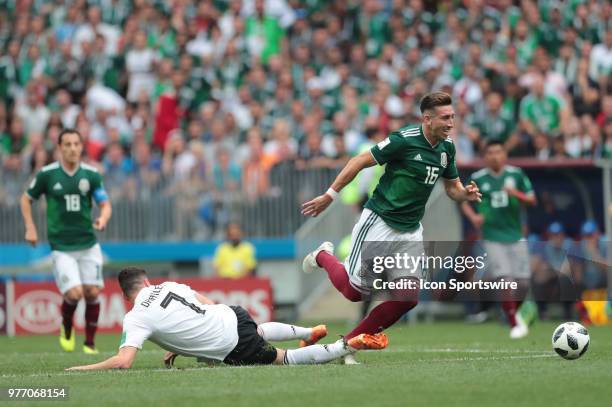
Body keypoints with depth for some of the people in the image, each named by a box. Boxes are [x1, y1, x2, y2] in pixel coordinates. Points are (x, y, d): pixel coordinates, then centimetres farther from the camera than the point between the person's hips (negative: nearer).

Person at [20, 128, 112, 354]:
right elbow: (26, 199, 9)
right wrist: (30, 228, 1)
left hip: (88, 244, 2)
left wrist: (102, 219, -19)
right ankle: (66, 327, 18)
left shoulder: (91, 174, -1)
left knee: (92, 292, -2)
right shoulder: (47, 174, -4)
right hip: (61, 246, -2)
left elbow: (105, 204, 3)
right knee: (74, 293, -14)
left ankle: (90, 343, 15)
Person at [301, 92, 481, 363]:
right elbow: (361, 161, -12)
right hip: (379, 221, -6)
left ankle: (349, 343, 5)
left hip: (410, 230, 6)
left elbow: (452, 187, 15)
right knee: (356, 290, -4)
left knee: (409, 296, -7)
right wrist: (329, 195, -11)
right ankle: (323, 257, 29)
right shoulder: (404, 140, -18)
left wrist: (466, 193, -9)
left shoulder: (446, 148, 3)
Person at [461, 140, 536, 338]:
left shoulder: (516, 174, 2)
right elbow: (464, 201, 10)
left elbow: (532, 200, 3)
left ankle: (515, 312, 28)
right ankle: (514, 324, -1)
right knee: (505, 279, -13)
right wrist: (473, 216, -9)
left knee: (522, 282, 0)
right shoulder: (477, 178, -1)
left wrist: (516, 194, -16)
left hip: (516, 236, 2)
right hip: (493, 238, -2)